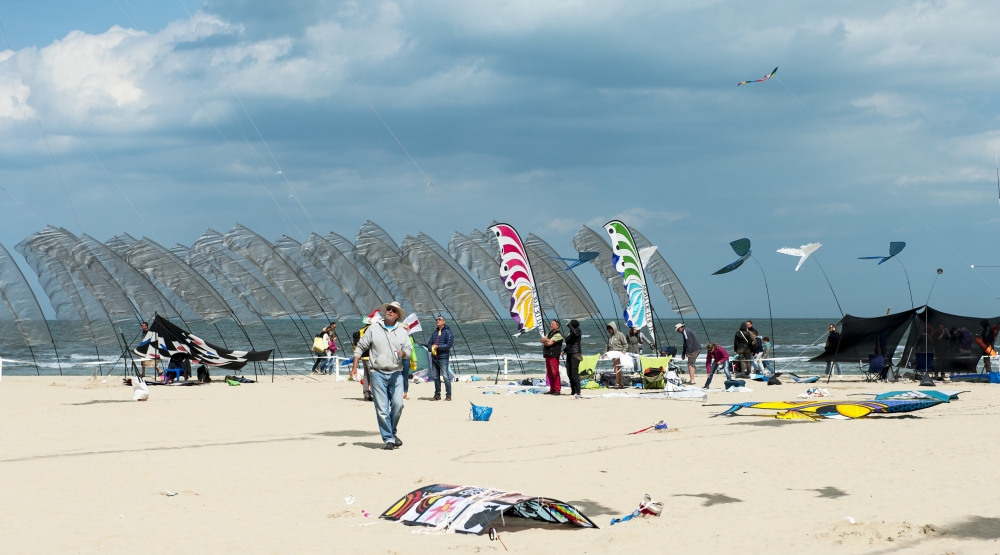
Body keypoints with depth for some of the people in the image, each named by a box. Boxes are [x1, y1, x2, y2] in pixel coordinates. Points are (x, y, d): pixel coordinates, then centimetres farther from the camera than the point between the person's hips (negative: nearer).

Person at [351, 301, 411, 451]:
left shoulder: (402, 332, 12)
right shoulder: (374, 329, 7)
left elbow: (408, 351, 8)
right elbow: (360, 347, 9)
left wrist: (403, 353, -16)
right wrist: (354, 367, 2)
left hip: (396, 374, 1)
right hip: (378, 374, -1)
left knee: (398, 404, -10)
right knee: (382, 409, -4)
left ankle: (392, 432, 13)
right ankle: (388, 439, 1)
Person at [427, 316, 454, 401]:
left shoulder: (447, 332, -4)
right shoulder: (434, 332, 17)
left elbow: (449, 344, -13)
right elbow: (429, 343, 18)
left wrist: (438, 347, -17)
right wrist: (431, 348, -5)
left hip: (443, 358, -7)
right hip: (434, 358, 7)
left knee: (445, 376, -11)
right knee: (435, 377, 11)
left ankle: (448, 395, -9)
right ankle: (437, 395, 19)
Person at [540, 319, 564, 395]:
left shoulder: (558, 334, -7)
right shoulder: (549, 333, 22)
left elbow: (549, 343, -15)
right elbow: (540, 340, 11)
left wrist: (544, 341, 3)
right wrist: (547, 340, -8)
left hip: (554, 355, -9)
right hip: (547, 355, 9)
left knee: (555, 373, -11)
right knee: (549, 374, 9)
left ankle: (557, 390, -12)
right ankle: (552, 389, 13)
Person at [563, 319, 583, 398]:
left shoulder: (577, 330, -8)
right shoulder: (569, 332, 15)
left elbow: (574, 333, -34)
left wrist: (569, 325, -21)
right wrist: (564, 350, 13)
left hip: (575, 354, -9)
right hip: (569, 354, 9)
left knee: (574, 373, -15)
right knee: (569, 373, 9)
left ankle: (578, 392, -18)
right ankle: (573, 391, 16)